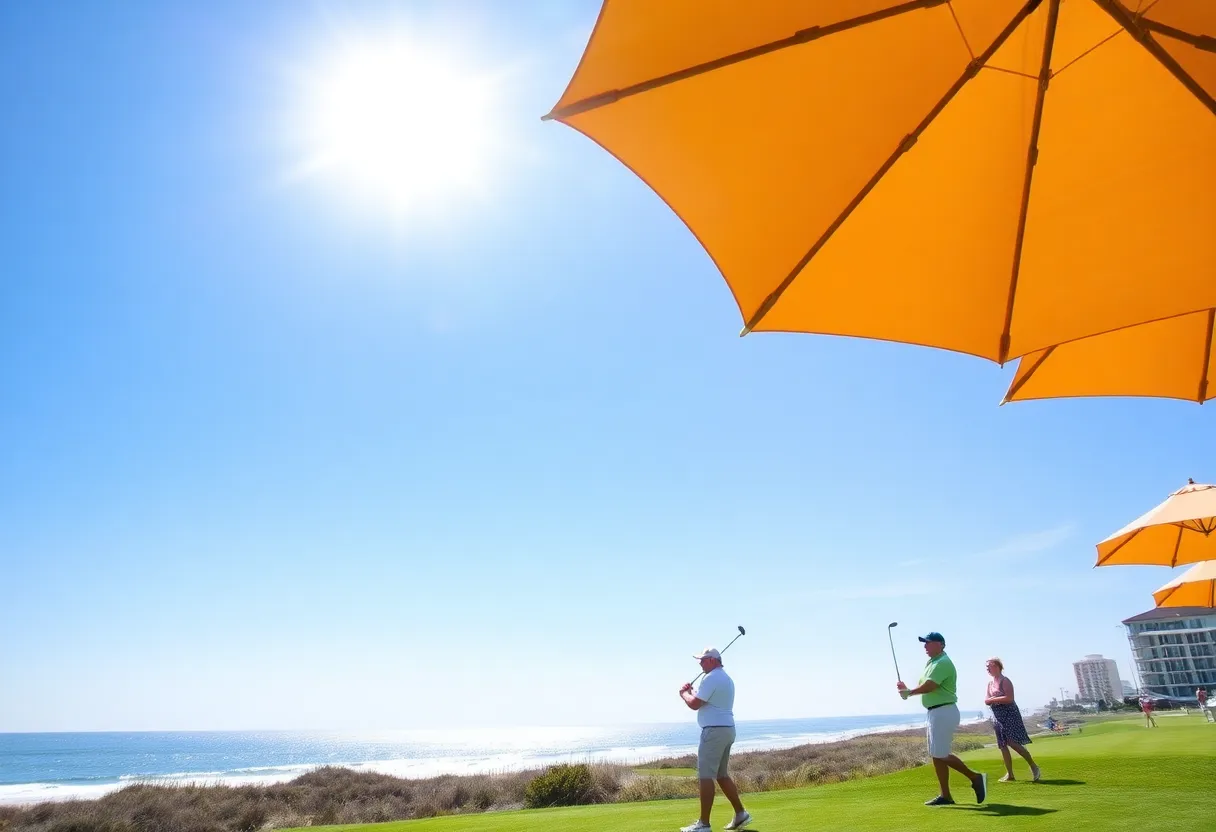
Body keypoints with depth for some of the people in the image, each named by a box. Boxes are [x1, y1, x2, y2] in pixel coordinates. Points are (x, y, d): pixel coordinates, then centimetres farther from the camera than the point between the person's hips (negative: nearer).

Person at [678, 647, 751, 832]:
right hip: (727, 729, 10)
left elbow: (694, 704, -15)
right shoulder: (726, 678, 18)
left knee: (706, 775, -8)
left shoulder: (711, 678, -14)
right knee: (721, 775, 17)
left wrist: (684, 693, 3)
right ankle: (740, 814, 18)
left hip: (714, 730, -10)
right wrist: (692, 692, 17)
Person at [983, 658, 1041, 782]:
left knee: (1013, 743, -13)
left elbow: (1009, 698, -22)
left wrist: (993, 699, -13)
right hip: (997, 717, 8)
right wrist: (997, 699, -12)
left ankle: (1034, 767, 4)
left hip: (1009, 715, -8)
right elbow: (986, 701, 6)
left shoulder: (1005, 681, -11)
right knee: (1003, 746, 7)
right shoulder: (990, 683, 13)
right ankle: (1009, 774, 12)